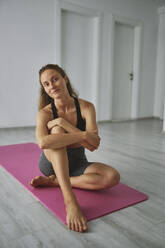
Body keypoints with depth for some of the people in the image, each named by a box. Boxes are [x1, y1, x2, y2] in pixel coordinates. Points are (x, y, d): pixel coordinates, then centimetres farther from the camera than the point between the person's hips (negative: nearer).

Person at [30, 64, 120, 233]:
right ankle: (70, 201, -41)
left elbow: (94, 145, -23)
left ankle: (53, 182, -17)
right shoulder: (44, 113, -15)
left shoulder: (86, 107, -11)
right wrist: (82, 135, -36)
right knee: (57, 130, -33)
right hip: (52, 163, -2)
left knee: (112, 177, -25)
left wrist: (63, 122, -28)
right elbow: (42, 142, -38)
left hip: (77, 164, 2)